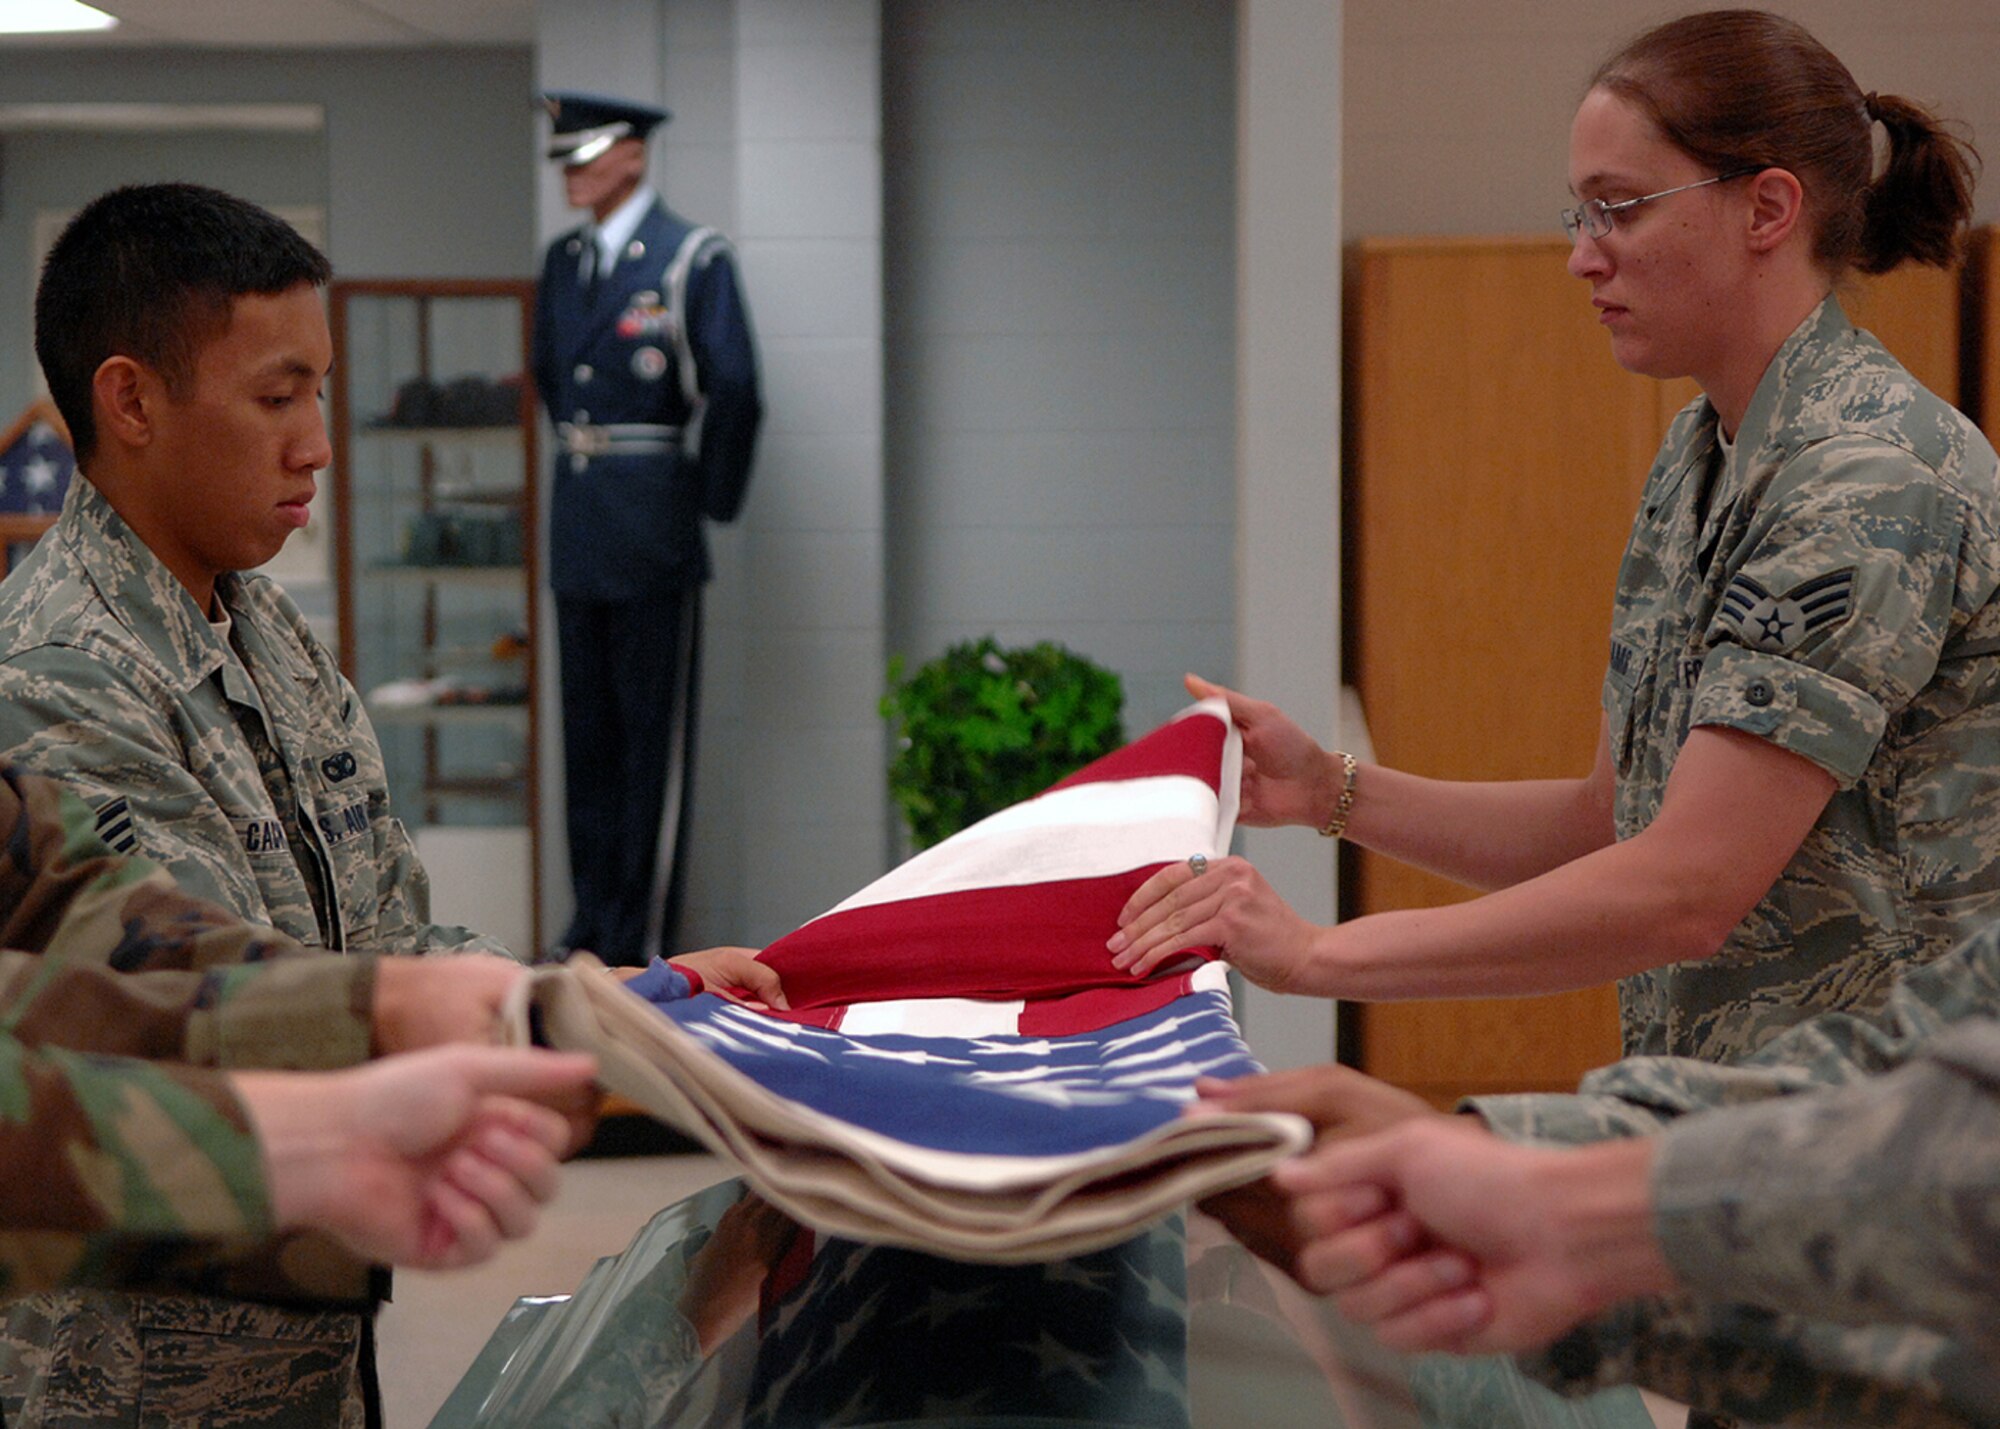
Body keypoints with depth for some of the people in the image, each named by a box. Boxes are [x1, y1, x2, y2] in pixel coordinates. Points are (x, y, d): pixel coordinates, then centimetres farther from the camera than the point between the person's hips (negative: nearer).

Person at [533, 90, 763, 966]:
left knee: (655, 736, -2)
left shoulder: (692, 258, -8)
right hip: (578, 527, 7)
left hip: (652, 529, -7)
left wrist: (711, 499, -7)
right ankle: (593, 922, 21)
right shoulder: (563, 261, 12)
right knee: (587, 731, 12)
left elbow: (731, 390, -12)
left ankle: (644, 942, 2)